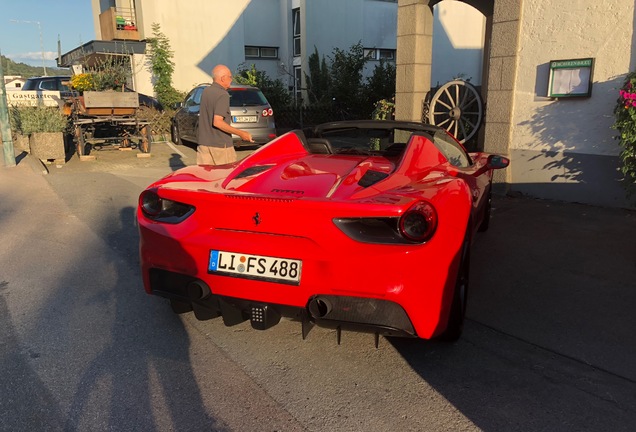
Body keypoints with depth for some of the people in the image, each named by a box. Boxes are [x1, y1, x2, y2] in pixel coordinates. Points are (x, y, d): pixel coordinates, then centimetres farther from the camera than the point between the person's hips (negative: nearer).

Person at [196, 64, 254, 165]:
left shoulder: (205, 92, 11)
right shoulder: (223, 95, -15)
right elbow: (217, 122, -23)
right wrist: (241, 133, -21)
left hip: (203, 143, 8)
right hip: (220, 144, -8)